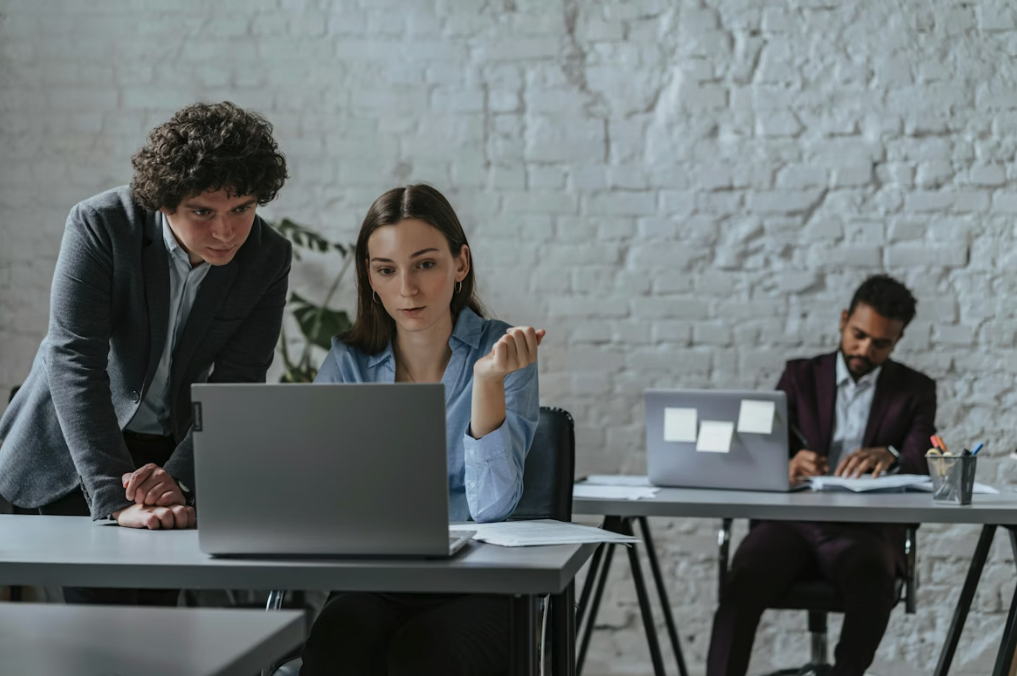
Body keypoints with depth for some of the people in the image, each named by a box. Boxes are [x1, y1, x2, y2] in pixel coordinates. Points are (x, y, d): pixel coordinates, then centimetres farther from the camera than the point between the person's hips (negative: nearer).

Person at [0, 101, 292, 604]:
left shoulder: (268, 257, -12)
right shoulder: (99, 226, -22)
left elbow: (235, 386, -13)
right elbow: (74, 360, -29)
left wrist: (180, 478, -31)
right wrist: (117, 499, -38)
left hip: (175, 452, 3)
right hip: (73, 449, -3)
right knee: (100, 612, -12)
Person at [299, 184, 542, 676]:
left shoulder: (503, 351, -3)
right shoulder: (348, 362, 6)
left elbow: (492, 505, -13)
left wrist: (488, 380, -24)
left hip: (477, 589, -2)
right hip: (372, 586, 2)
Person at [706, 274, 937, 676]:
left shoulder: (914, 391, 13)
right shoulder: (801, 376, 15)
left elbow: (924, 466, -2)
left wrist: (890, 457, -28)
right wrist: (786, 466, -22)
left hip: (865, 527, -1)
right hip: (791, 521, 1)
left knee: (872, 584, -36)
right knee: (744, 580, -31)